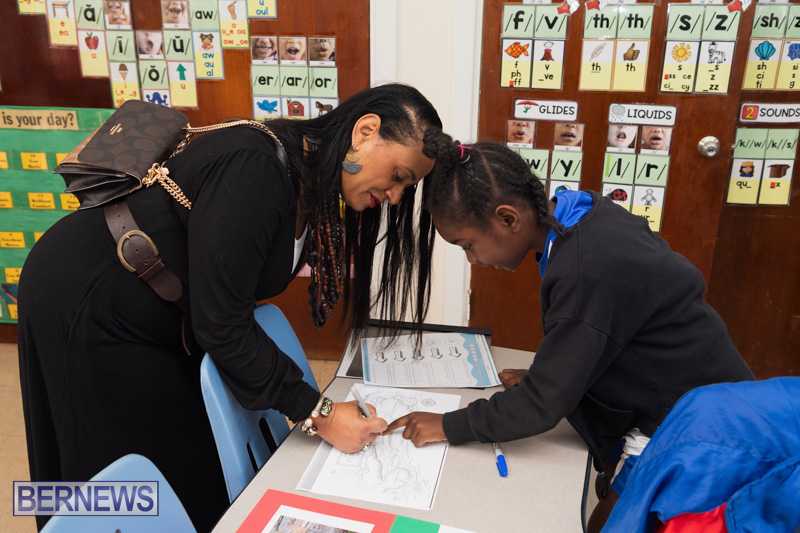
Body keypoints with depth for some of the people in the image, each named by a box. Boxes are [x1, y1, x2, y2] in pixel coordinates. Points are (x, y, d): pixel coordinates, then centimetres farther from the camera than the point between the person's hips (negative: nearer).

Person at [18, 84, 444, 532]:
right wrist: (317, 414, -26)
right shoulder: (254, 171, -32)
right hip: (82, 303, -8)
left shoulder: (313, 181, -4)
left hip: (160, 318, 8)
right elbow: (221, 323, -30)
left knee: (190, 453, 18)